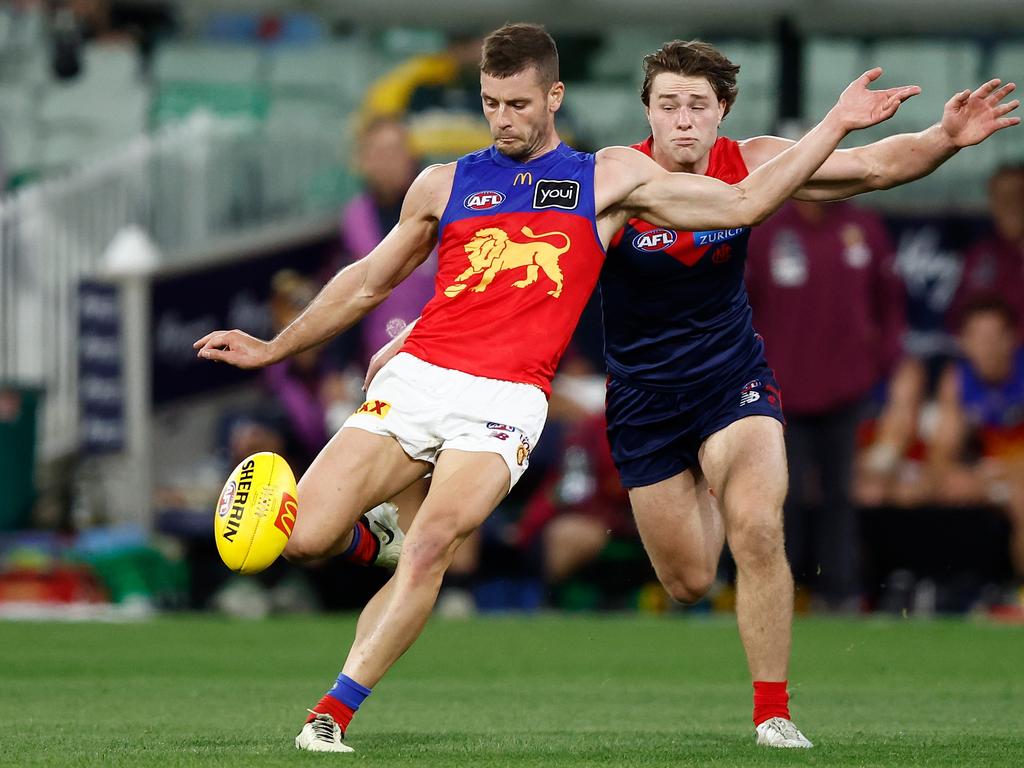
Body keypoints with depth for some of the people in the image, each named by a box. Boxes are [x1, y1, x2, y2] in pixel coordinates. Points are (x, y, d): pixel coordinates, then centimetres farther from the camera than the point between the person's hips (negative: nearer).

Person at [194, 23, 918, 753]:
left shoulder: (610, 177, 12)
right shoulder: (445, 185, 15)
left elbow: (742, 203, 12)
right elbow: (369, 281, 27)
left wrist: (835, 124, 7)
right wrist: (272, 348, 27)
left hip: (505, 403, -2)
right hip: (414, 380, 2)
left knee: (432, 544, -25)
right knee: (305, 539, -12)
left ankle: (333, 715, -17)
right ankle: (370, 533, 24)